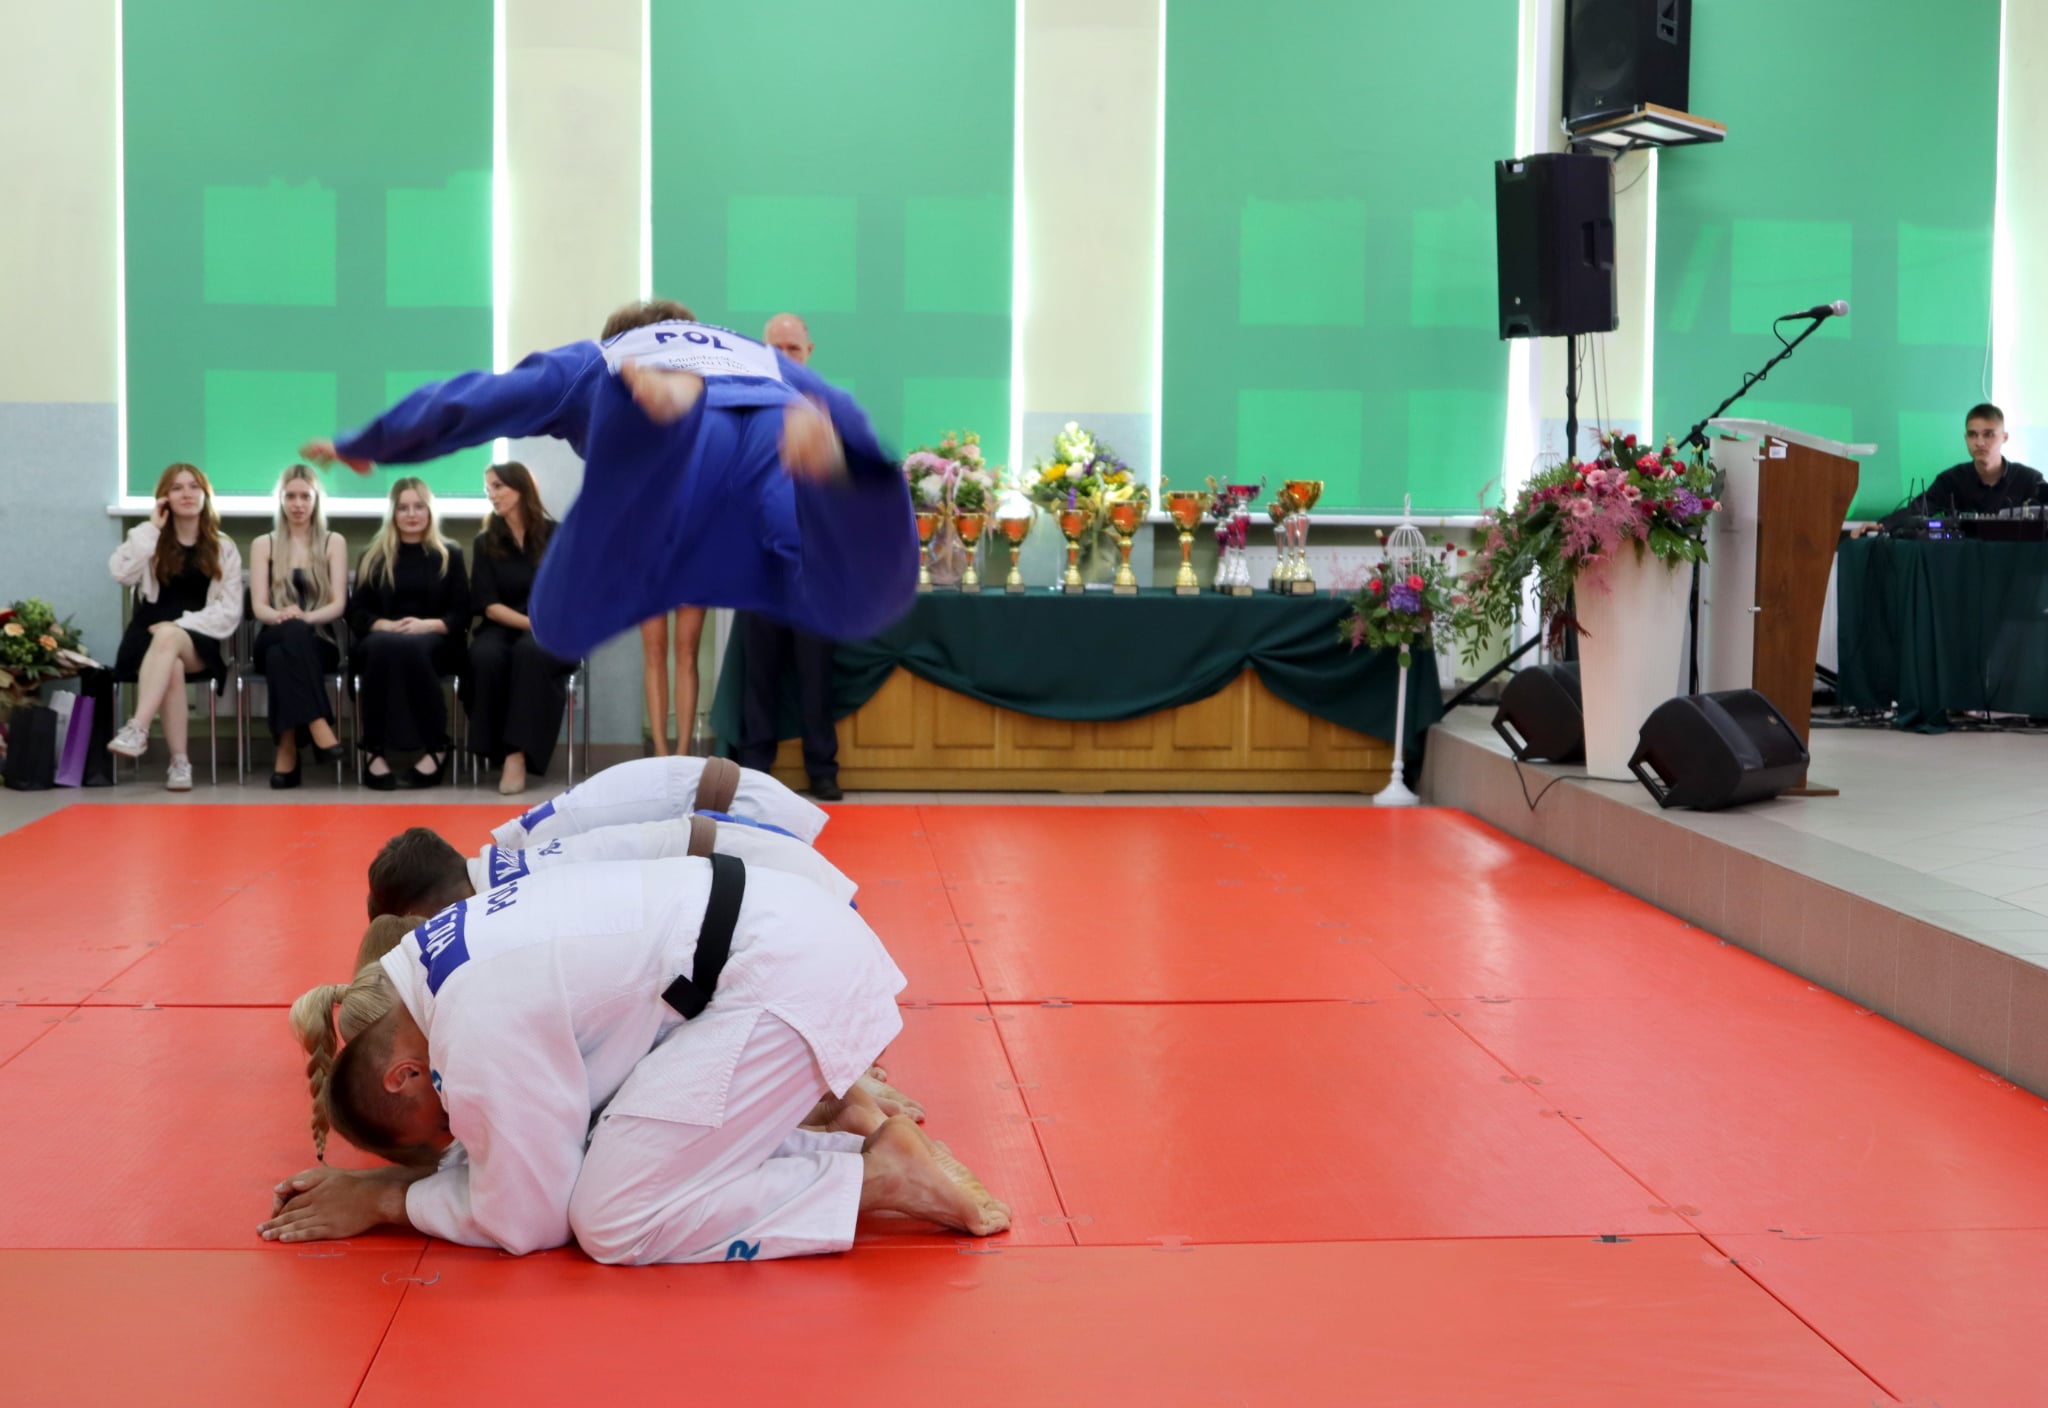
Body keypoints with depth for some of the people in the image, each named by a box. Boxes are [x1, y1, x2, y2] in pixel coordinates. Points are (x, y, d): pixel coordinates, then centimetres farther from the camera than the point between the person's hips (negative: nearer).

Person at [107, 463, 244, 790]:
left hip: (198, 642, -1)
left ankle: (137, 730, -49)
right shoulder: (147, 538, 15)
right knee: (172, 666, -35)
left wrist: (180, 626, -10)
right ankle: (179, 761, -36)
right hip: (149, 636, 1)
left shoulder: (224, 548, 12)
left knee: (168, 638, -37)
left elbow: (230, 611, 3)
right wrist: (152, 529, -5)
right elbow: (122, 574, -7)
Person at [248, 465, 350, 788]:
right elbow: (259, 607, 1)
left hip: (318, 643, 0)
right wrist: (282, 617, -24)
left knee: (282, 655, -37)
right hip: (275, 641, 0)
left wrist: (303, 617, -23)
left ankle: (287, 748, -43)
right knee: (292, 633, -39)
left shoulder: (334, 543, 11)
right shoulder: (263, 545, 13)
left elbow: (338, 605, -1)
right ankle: (317, 727, -50)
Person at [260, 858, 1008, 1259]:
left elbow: (525, 1218, -5)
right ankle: (866, 1143, 9)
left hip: (785, 981, -10)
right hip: (787, 937, 10)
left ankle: (878, 1177, -6)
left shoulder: (477, 1032, -16)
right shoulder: (435, 964, 13)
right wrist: (360, 1179, 13)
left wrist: (381, 1200, 6)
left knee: (614, 1224, -8)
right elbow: (529, 1138, 21)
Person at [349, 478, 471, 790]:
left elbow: (462, 614, 5)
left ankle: (435, 749, -32)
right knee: (384, 646, -37)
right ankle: (377, 749, -38)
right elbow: (356, 613, 9)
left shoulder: (449, 555, 12)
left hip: (435, 643, -1)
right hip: (382, 640, 1)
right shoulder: (373, 557, 16)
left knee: (413, 648, -38)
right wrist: (387, 625, -12)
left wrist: (428, 625, -14)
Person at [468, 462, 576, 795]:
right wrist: (532, 622, -13)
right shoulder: (485, 543, 9)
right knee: (485, 655, -35)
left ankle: (517, 754, -40)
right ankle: (498, 751, -28)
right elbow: (490, 605, 1)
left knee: (529, 650, -38)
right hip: (503, 628, 2)